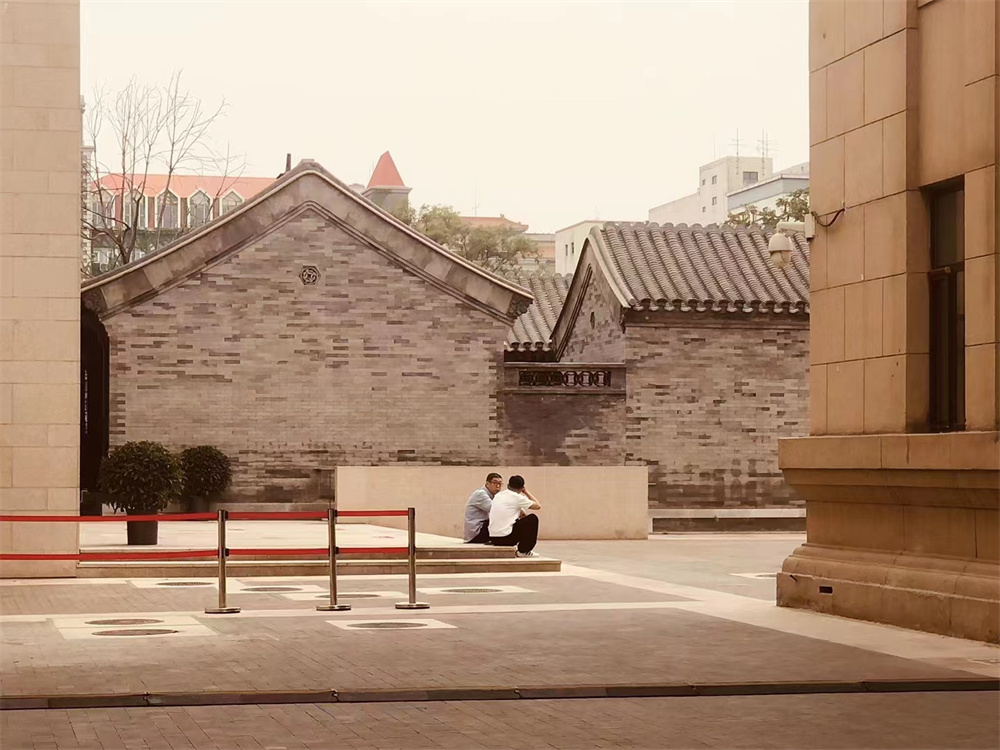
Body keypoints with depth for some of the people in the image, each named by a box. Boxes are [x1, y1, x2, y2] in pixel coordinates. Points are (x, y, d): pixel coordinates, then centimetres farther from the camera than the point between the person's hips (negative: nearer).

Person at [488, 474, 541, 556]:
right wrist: (526, 492, 16)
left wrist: (520, 512, 30)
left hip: (493, 539, 7)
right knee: (533, 518, 9)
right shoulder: (517, 497, -5)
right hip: (506, 538, -7)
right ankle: (523, 551, 10)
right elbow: (538, 506, 5)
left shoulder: (498, 495, 14)